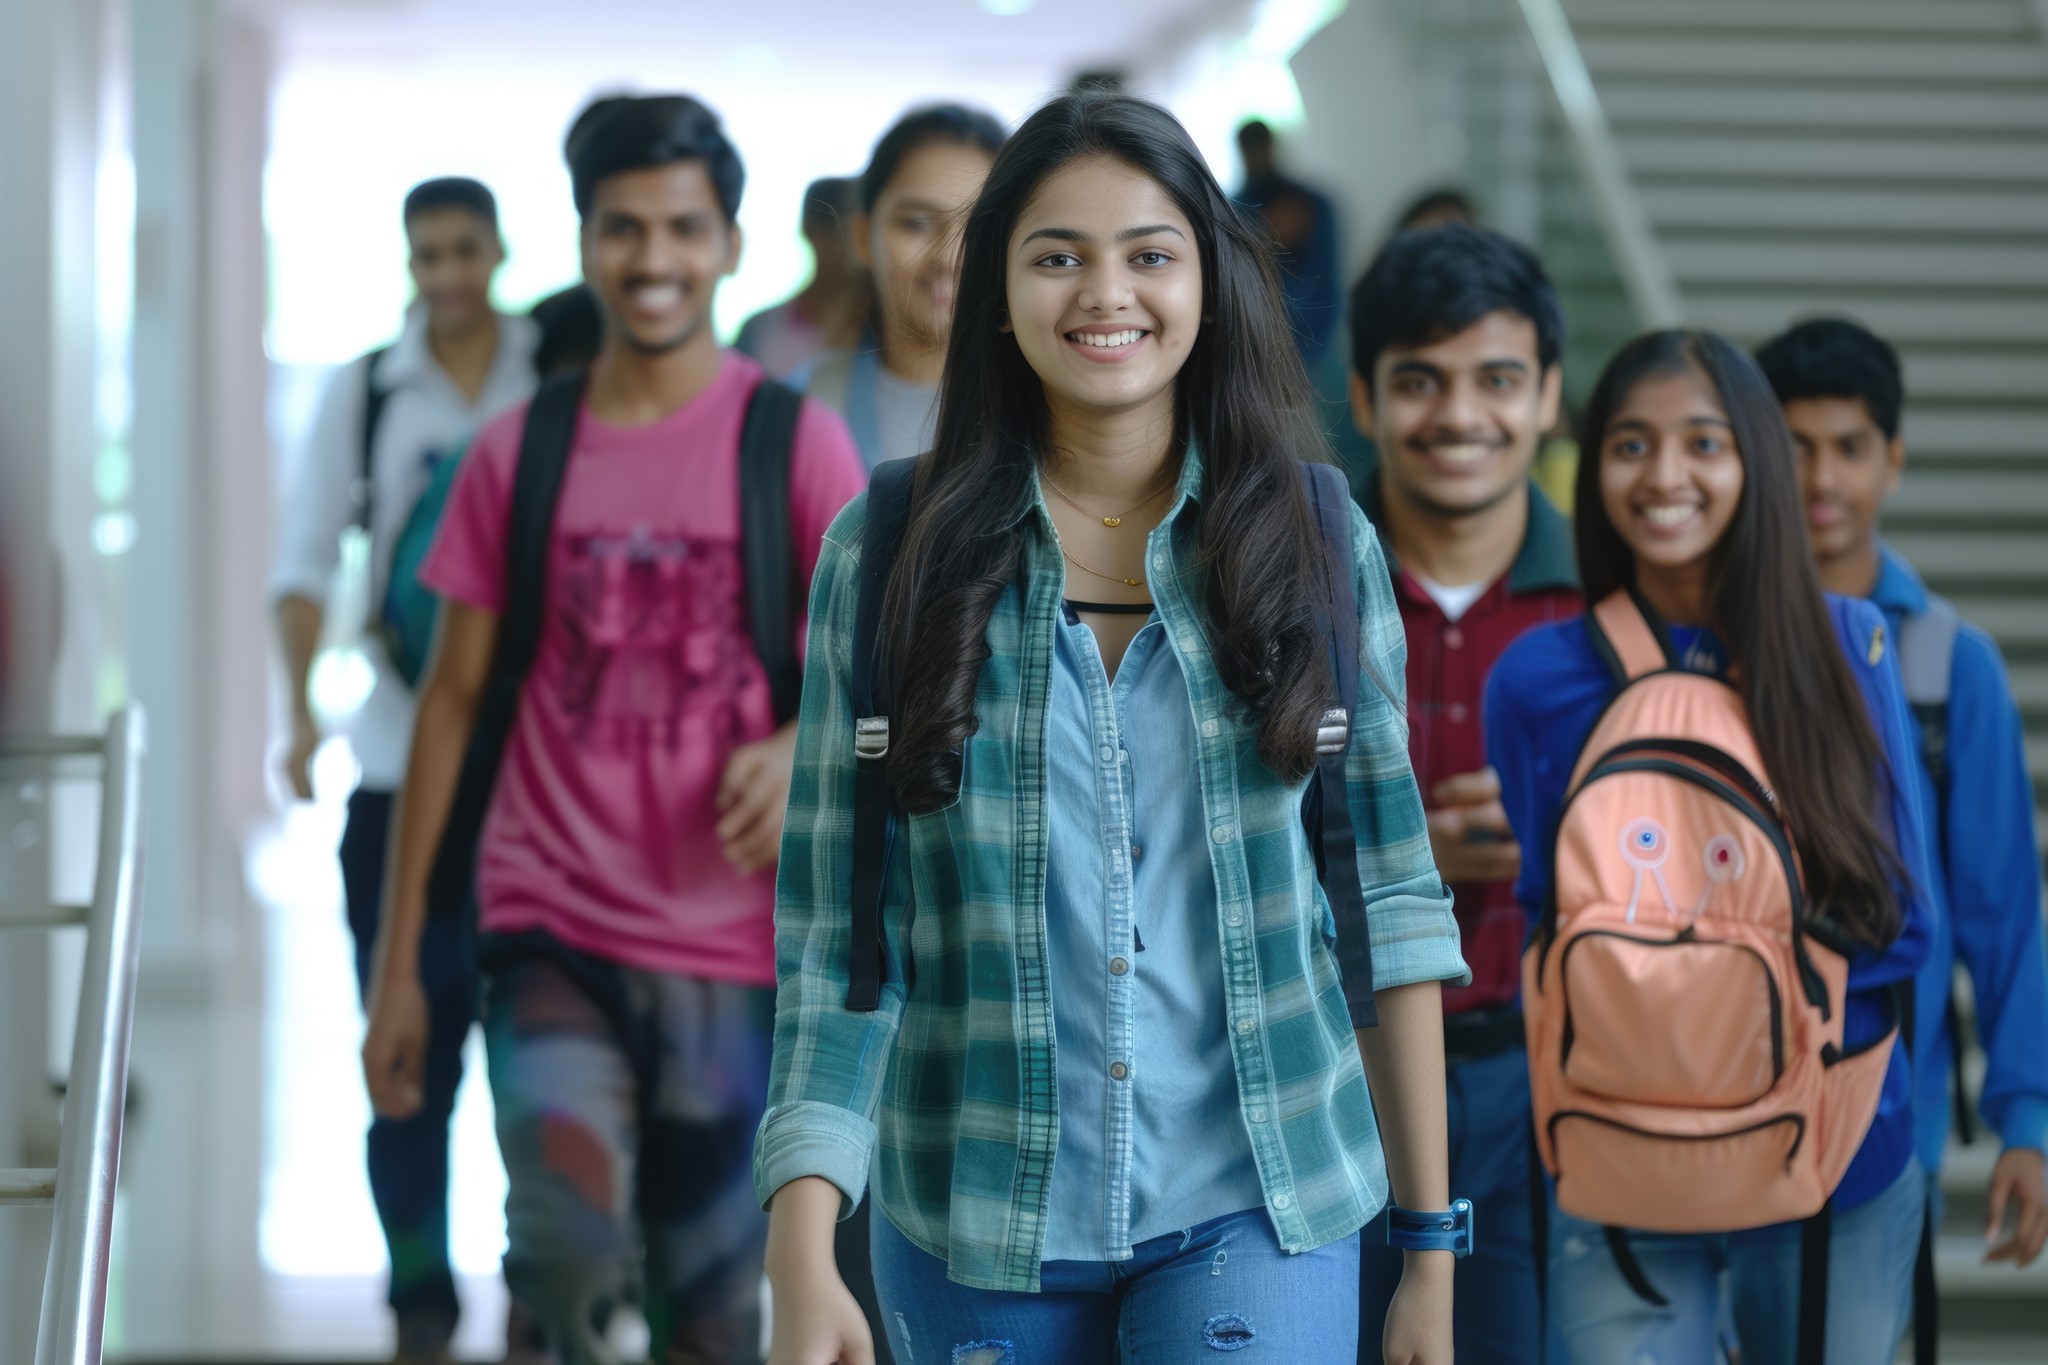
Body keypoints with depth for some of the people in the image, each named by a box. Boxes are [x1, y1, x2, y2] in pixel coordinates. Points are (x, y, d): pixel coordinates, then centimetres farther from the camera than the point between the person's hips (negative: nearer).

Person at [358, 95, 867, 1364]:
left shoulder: (797, 442, 0)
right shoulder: (519, 452, 6)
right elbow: (454, 697, 8)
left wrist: (803, 746, -25)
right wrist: (399, 955, 5)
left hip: (727, 946, 0)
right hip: (549, 926, 1)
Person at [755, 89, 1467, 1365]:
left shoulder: (1318, 542, 2)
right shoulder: (890, 550, 0)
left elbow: (1391, 903, 4)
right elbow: (834, 933, -1)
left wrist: (1431, 1253, 3)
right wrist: (803, 1258, -11)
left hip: (1254, 1208, 0)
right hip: (975, 1216, 1)